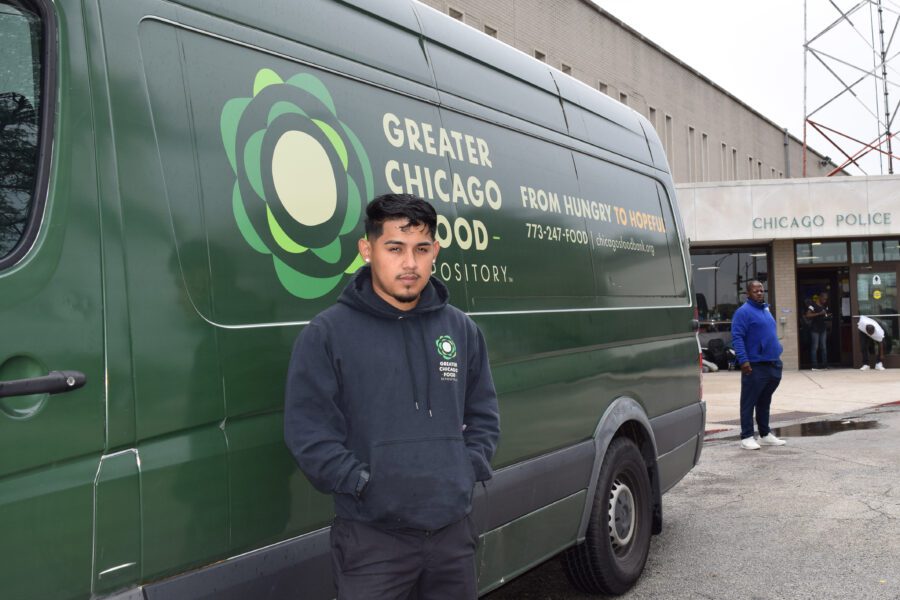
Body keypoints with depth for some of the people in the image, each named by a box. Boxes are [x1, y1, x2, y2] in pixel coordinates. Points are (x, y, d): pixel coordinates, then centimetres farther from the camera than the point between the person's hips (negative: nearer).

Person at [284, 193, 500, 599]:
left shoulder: (462, 330, 8)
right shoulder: (327, 333, -6)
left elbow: (484, 414, 15)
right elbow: (308, 431, -8)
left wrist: (468, 472, 2)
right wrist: (364, 484, -14)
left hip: (454, 528, 5)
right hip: (371, 535, -4)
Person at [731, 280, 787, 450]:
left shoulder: (765, 309, 18)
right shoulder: (744, 312, -10)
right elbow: (737, 338, -17)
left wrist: (777, 355, 20)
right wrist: (743, 360, -25)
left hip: (773, 364, 8)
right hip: (755, 366, -8)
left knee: (765, 402, 16)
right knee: (749, 402, -3)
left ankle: (765, 434, 24)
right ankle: (747, 437, 0)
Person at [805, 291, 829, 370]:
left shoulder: (825, 306, 12)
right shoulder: (813, 305, -10)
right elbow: (808, 315, -17)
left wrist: (828, 316, 1)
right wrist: (819, 313, -25)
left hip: (823, 329, 7)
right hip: (815, 329, -7)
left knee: (824, 347, 5)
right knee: (815, 347, -6)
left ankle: (824, 364, 8)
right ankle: (814, 366, -4)